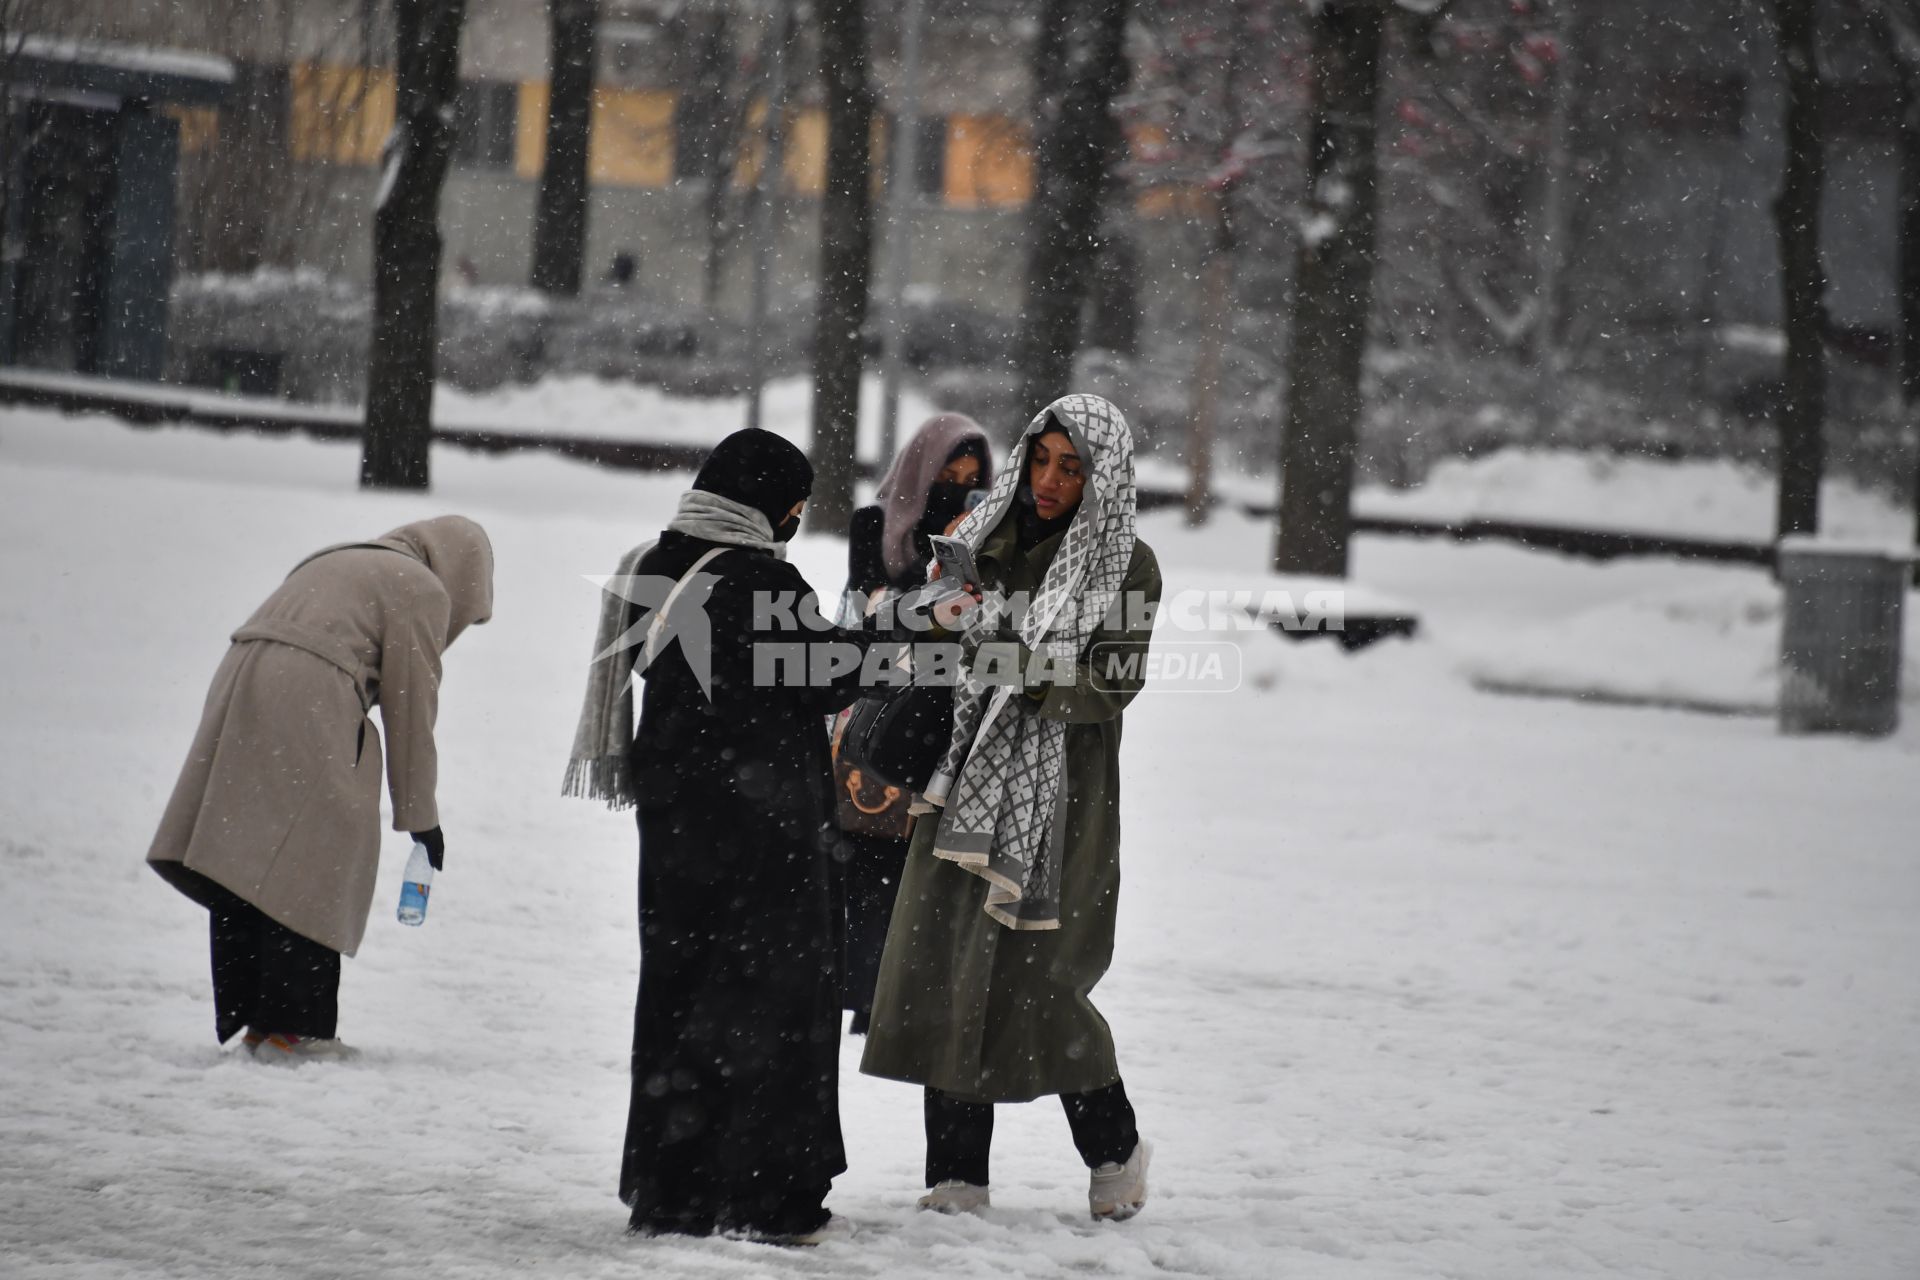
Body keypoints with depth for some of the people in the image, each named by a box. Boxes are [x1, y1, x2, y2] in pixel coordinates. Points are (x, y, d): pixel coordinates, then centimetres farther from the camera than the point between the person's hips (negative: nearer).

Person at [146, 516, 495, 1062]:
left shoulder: (335, 564, 31)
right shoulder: (421, 590, 7)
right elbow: (411, 711, 5)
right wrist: (421, 817, 13)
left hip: (237, 686, 8)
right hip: (304, 704, -8)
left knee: (243, 873, 9)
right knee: (311, 872, -6)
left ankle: (242, 1017, 11)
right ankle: (291, 1026, -9)